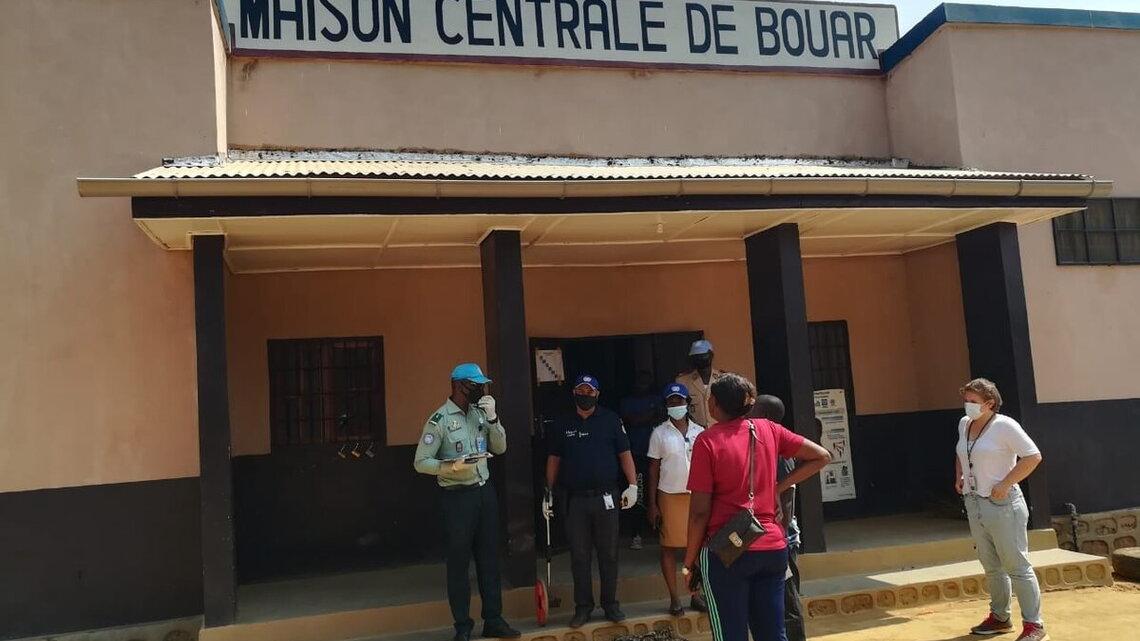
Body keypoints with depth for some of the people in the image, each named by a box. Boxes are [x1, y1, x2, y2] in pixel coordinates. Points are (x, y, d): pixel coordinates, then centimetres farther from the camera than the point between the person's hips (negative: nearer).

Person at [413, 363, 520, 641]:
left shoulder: (479, 413, 8)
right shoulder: (439, 420, -11)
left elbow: (500, 448, 6)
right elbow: (421, 462, -10)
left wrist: (492, 417, -7)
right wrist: (450, 466, -25)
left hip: (485, 492, 6)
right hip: (458, 496, -6)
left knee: (489, 558, 11)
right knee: (459, 562, 3)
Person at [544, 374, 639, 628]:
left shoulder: (611, 420, 2)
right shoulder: (562, 424, 7)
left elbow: (624, 454, 2)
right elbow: (554, 459, 11)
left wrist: (632, 486, -7)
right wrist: (548, 492, 8)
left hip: (606, 498, -1)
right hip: (575, 499, 1)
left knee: (608, 554, 7)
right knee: (579, 556, 6)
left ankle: (610, 604, 19)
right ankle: (583, 607, 16)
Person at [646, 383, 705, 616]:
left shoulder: (698, 431, 6)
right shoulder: (660, 433, 0)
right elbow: (653, 469, 0)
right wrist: (652, 504, -4)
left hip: (696, 495, 2)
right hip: (669, 496, -2)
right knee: (669, 546, 3)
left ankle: (696, 595, 16)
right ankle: (674, 599, 12)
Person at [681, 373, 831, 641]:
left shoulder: (707, 440, -9)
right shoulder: (768, 430, 5)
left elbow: (700, 511, -11)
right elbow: (821, 457, 9)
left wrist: (690, 561, -1)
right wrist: (778, 488, 10)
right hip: (772, 548, 5)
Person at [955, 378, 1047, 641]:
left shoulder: (1004, 425, -13)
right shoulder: (964, 424, 10)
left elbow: (1033, 456, -17)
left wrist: (1005, 484, -19)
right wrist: (958, 476, 12)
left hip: (1002, 505, -8)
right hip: (974, 504, 8)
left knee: (1016, 566, -2)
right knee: (991, 567, 16)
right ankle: (1000, 618, 28)